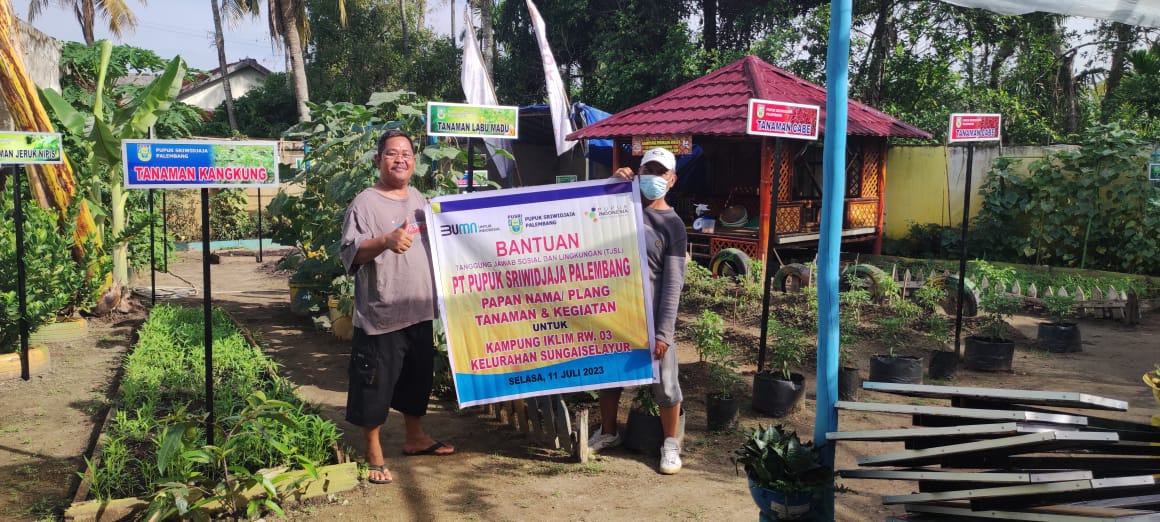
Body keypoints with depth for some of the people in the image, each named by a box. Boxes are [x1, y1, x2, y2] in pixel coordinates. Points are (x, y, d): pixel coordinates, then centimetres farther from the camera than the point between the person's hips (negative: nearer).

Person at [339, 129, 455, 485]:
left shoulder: (420, 200, 12)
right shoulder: (365, 204, -11)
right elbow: (350, 253, -21)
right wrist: (386, 241, -35)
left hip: (420, 312, 7)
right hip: (381, 316, -7)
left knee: (418, 377, 19)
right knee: (376, 385, 0)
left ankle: (415, 437, 37)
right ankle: (374, 453, 16)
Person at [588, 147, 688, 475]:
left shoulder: (673, 225, -5)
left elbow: (673, 283, -9)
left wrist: (664, 332, -15)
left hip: (651, 315, -3)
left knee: (664, 383, 2)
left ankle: (670, 443, 21)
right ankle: (608, 432, 36)